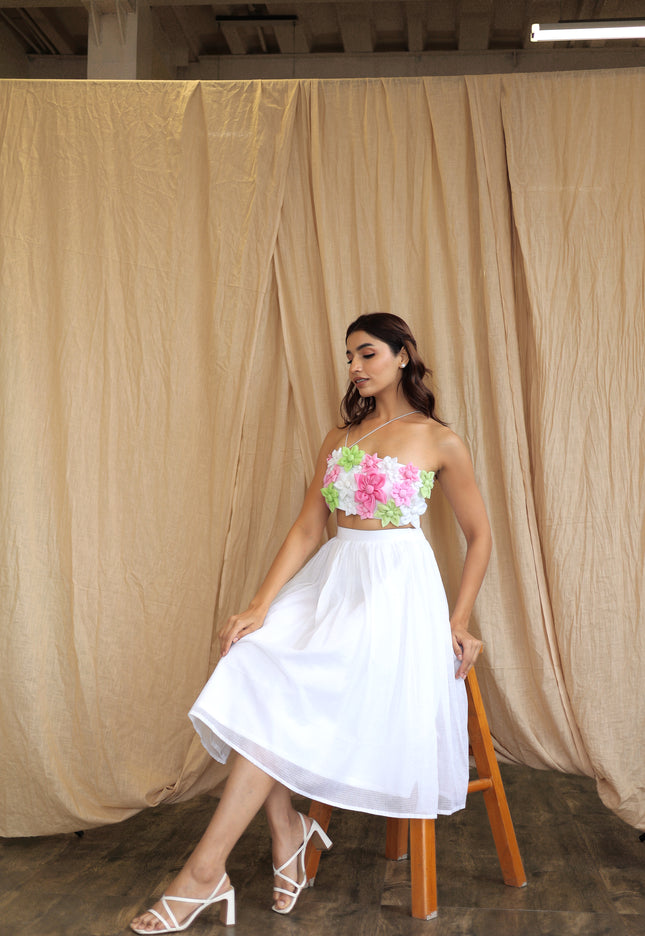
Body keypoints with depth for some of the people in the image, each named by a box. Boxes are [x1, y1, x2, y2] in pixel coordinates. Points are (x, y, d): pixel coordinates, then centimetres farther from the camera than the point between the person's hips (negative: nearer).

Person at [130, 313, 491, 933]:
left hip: (397, 585, -5)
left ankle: (205, 872, -14)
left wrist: (458, 620, -1)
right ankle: (286, 829, -3)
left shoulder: (438, 441, 2)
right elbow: (307, 529, 7)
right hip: (332, 579, 5)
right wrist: (261, 604, -5)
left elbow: (479, 535, 7)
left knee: (287, 695, -21)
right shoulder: (339, 438, 15)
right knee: (252, 669, -20)